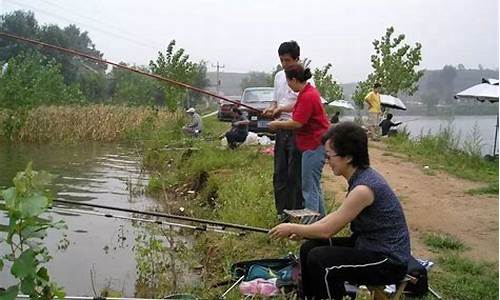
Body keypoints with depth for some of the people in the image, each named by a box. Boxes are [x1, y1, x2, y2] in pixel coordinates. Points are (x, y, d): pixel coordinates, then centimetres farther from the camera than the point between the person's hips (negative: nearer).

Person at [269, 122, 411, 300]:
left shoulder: (363, 188, -26)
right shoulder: (361, 176, 1)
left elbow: (328, 230, -19)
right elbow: (337, 217, 13)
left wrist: (293, 228, -5)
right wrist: (302, 230, 7)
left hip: (389, 261, -9)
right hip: (369, 246, 9)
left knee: (319, 260, -21)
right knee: (308, 248, 4)